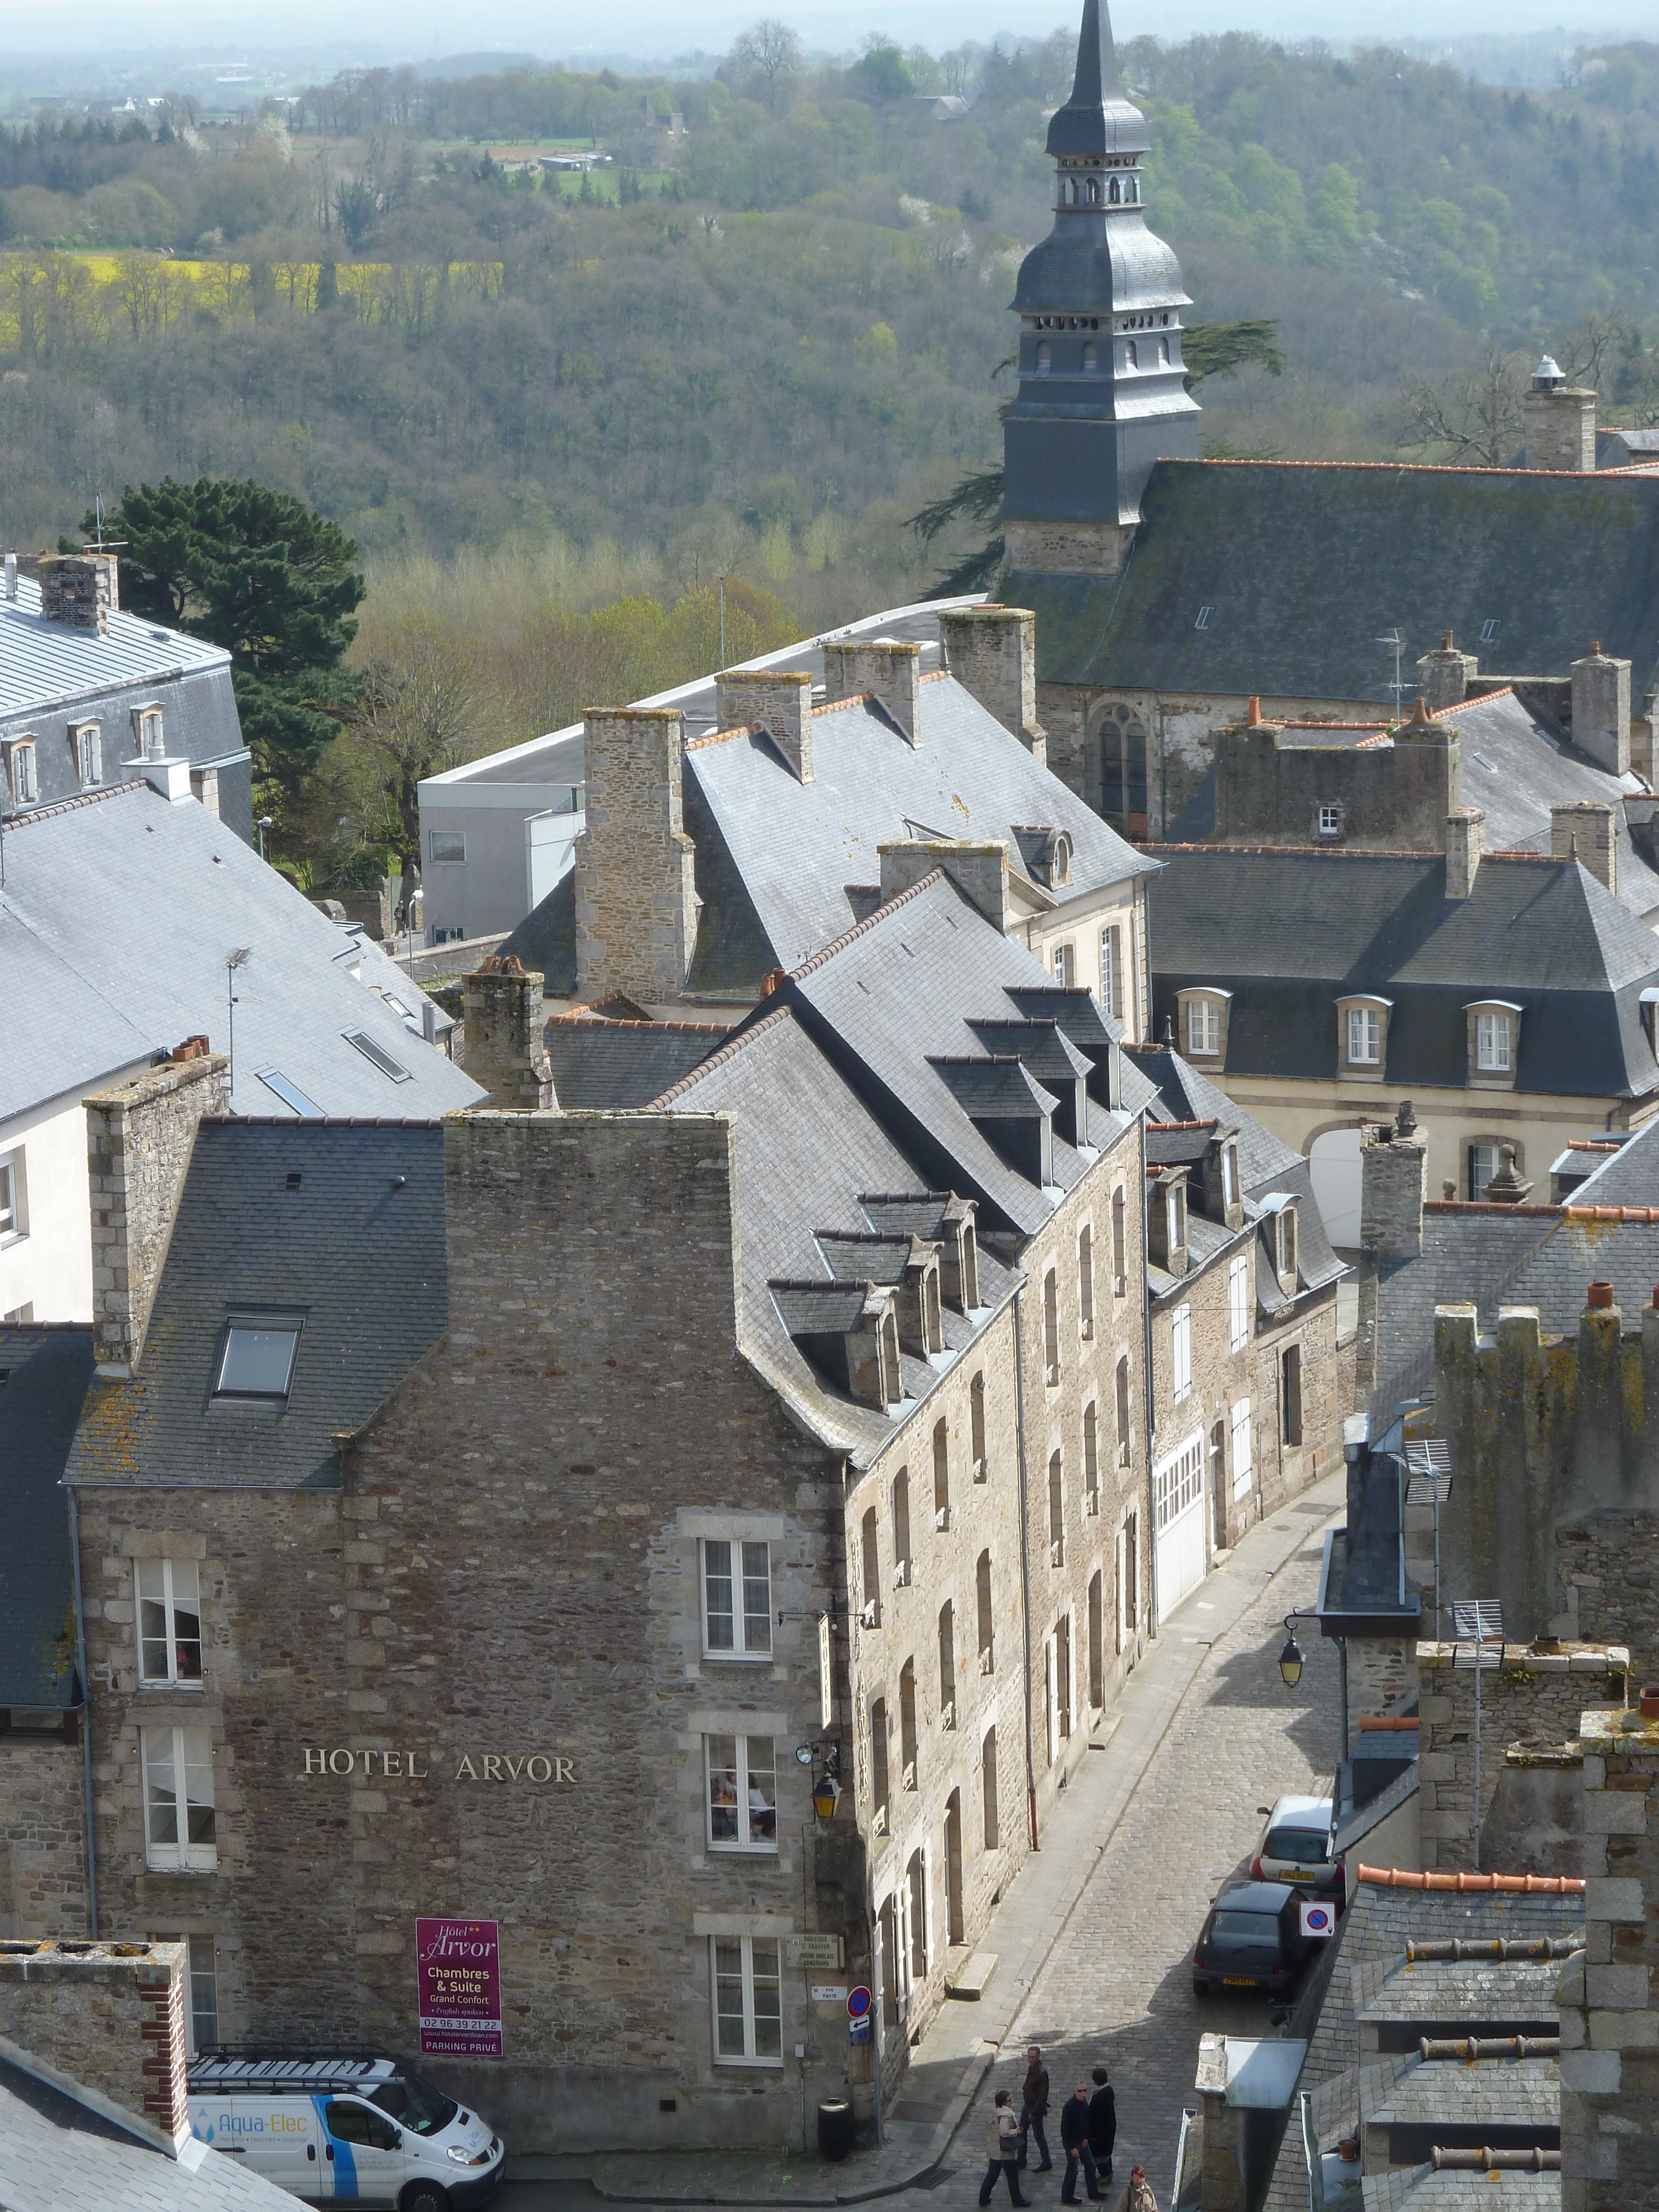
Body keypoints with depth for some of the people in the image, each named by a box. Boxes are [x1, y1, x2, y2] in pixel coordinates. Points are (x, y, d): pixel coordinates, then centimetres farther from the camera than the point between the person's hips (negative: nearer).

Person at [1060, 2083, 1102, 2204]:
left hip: (1082, 2141, 8)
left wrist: (1086, 2138, 2)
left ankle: (1093, 2192, 33)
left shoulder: (1084, 2103, -1)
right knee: (1073, 2170, 1)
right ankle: (1067, 2197, 16)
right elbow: (1065, 2129, -24)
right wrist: (1072, 2148, -22)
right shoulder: (1069, 2107, -26)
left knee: (1090, 2165, 17)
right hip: (1071, 2143, -8)